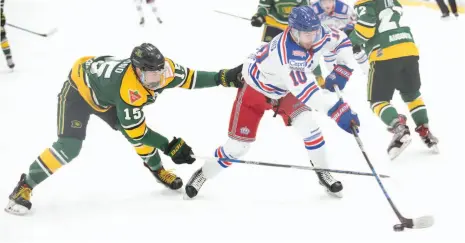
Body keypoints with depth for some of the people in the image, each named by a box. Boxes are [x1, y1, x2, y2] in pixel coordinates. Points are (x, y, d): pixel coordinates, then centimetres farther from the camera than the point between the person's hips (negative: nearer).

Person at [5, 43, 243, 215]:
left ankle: (156, 168, 28)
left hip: (104, 93, 7)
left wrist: (224, 78, -19)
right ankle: (25, 186, -8)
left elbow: (190, 77, -8)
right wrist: (169, 146, -32)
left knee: (138, 131, -1)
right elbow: (135, 132, -34)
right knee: (69, 148, -20)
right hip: (79, 91, -7)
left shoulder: (162, 69, -25)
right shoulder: (129, 88, -42)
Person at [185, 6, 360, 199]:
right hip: (255, 89, -5)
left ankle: (323, 173, 5)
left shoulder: (318, 33, -22)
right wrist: (338, 110, -57)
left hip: (284, 90, 6)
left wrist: (341, 70, -14)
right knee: (238, 145, -3)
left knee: (308, 125, -15)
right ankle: (203, 174, 21)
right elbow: (304, 89, -51)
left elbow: (341, 40, 0)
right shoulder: (287, 52, -43)